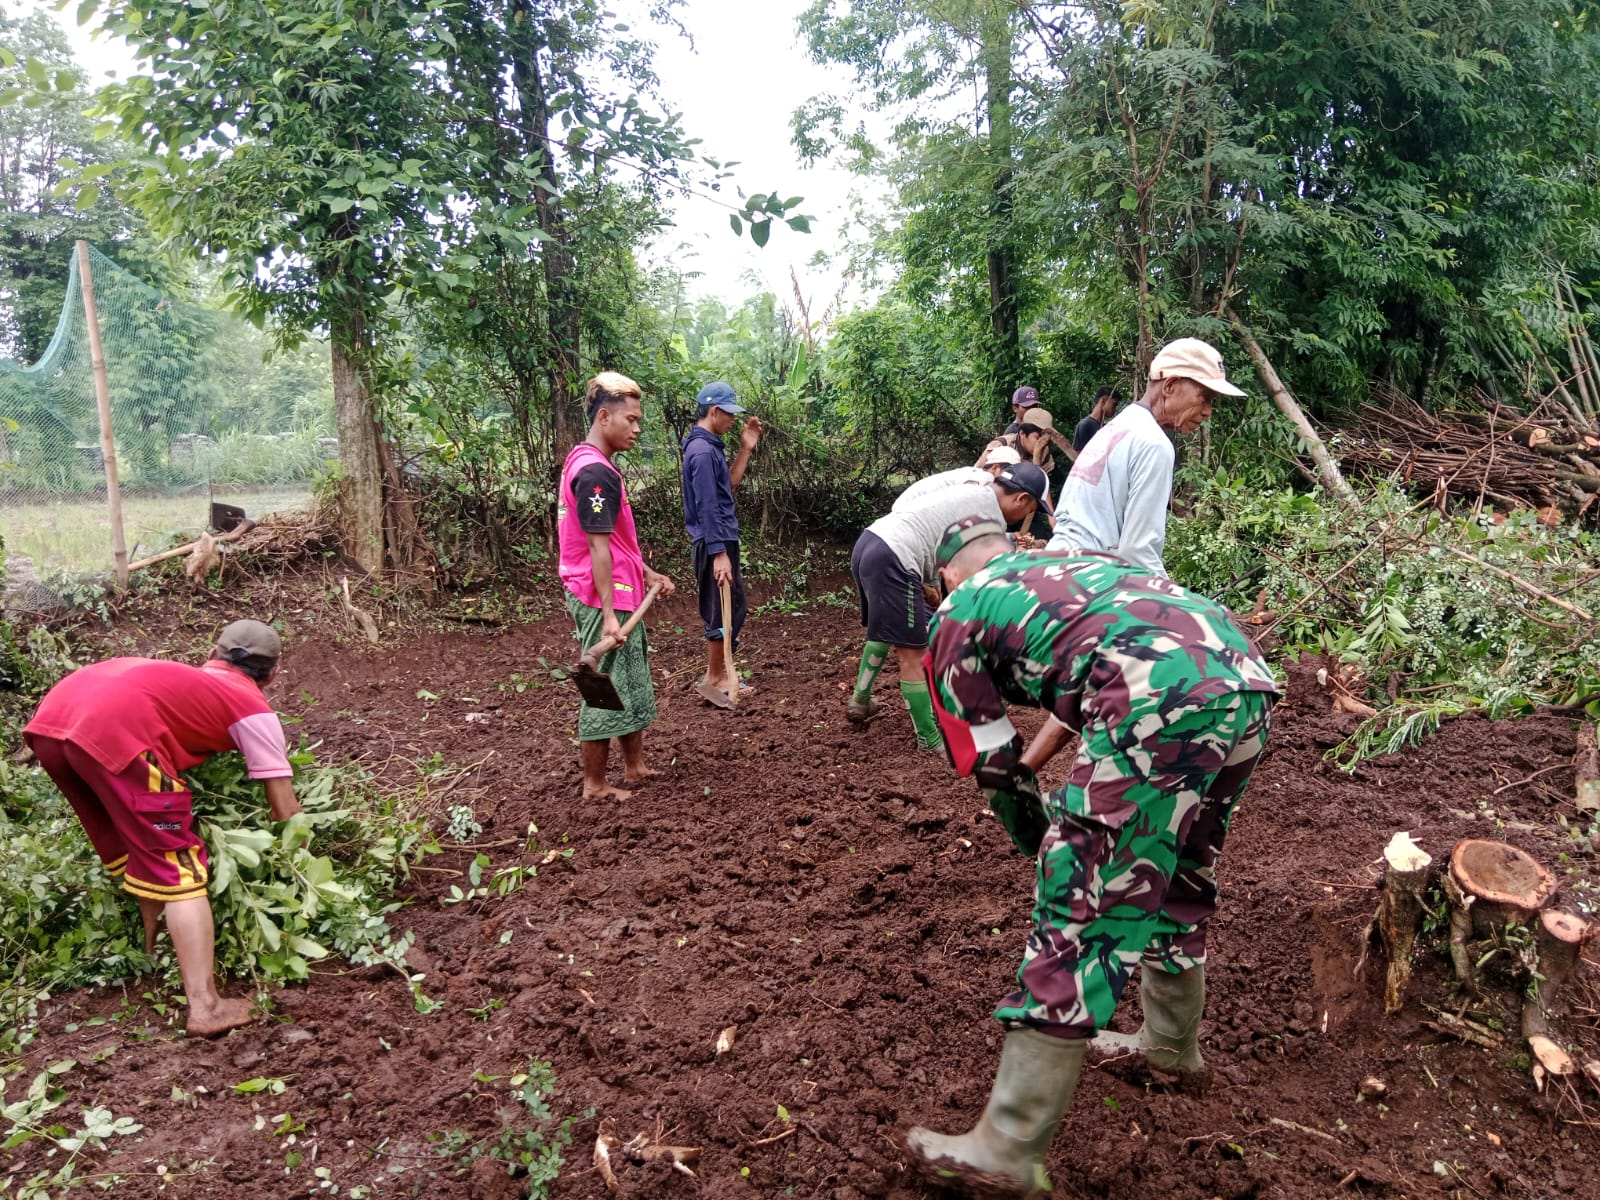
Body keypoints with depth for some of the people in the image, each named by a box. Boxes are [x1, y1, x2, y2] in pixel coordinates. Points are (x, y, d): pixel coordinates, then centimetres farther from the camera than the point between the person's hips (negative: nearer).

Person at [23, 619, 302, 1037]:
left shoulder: (184, 677, 37)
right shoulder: (254, 709, 18)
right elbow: (286, 811, 18)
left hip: (50, 718, 7)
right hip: (113, 728, -7)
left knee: (131, 851, 26)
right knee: (178, 869, 1)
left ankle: (154, 953, 41)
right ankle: (205, 1007, -1)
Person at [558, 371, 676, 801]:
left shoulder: (588, 463, 13)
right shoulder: (596, 473, -20)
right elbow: (598, 547, -23)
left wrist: (647, 574, 20)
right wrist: (608, 613, -25)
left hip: (619, 596, 10)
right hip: (604, 602, -10)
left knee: (633, 686, 19)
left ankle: (635, 766, 31)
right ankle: (594, 785, 13)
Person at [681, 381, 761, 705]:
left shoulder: (708, 446, 12)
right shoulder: (703, 451, -19)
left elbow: (728, 484, 20)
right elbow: (707, 508, -22)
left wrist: (746, 448, 14)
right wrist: (719, 553, -23)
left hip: (720, 540, 10)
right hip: (715, 543, -10)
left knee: (734, 607, 17)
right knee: (723, 611, -1)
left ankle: (717, 672, 27)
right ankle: (714, 679, 10)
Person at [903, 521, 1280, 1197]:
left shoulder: (958, 614, 18)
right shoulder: (1072, 561, 36)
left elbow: (991, 766, 18)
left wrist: (1050, 848, 33)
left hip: (1165, 703, -8)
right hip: (1247, 680, 8)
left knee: (1078, 913, -1)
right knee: (1179, 878, 27)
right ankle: (1171, 1043, 48)